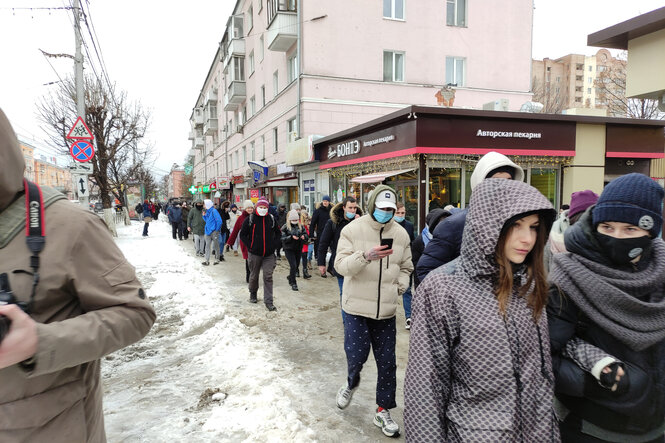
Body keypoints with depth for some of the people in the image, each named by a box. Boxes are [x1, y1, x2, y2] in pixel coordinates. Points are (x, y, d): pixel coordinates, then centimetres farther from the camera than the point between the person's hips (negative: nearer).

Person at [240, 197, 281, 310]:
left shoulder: (272, 219, 4)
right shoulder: (250, 219, -3)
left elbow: (278, 233, 17)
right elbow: (242, 234, 3)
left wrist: (273, 244, 4)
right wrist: (250, 245, -6)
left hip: (269, 254, 1)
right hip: (254, 253, -1)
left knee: (268, 277, -4)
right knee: (254, 275, 14)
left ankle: (268, 302, -2)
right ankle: (253, 294, 39)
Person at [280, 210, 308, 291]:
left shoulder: (301, 226, 5)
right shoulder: (285, 227, -6)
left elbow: (307, 236, 6)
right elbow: (283, 238, -12)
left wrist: (304, 237, -17)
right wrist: (291, 237, -26)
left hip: (298, 248, 5)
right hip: (289, 249, -5)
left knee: (297, 265, 14)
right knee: (293, 265, -12)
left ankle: (290, 277, 42)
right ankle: (293, 283, 1)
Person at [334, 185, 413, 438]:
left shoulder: (401, 234, 4)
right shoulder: (353, 229, -7)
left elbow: (405, 268, 15)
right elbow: (341, 265, -13)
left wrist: (399, 287, -3)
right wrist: (366, 256, -29)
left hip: (386, 310, 3)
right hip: (357, 306, -3)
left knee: (387, 363, 9)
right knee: (356, 355, -3)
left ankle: (383, 412, 27)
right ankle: (351, 382, 34)